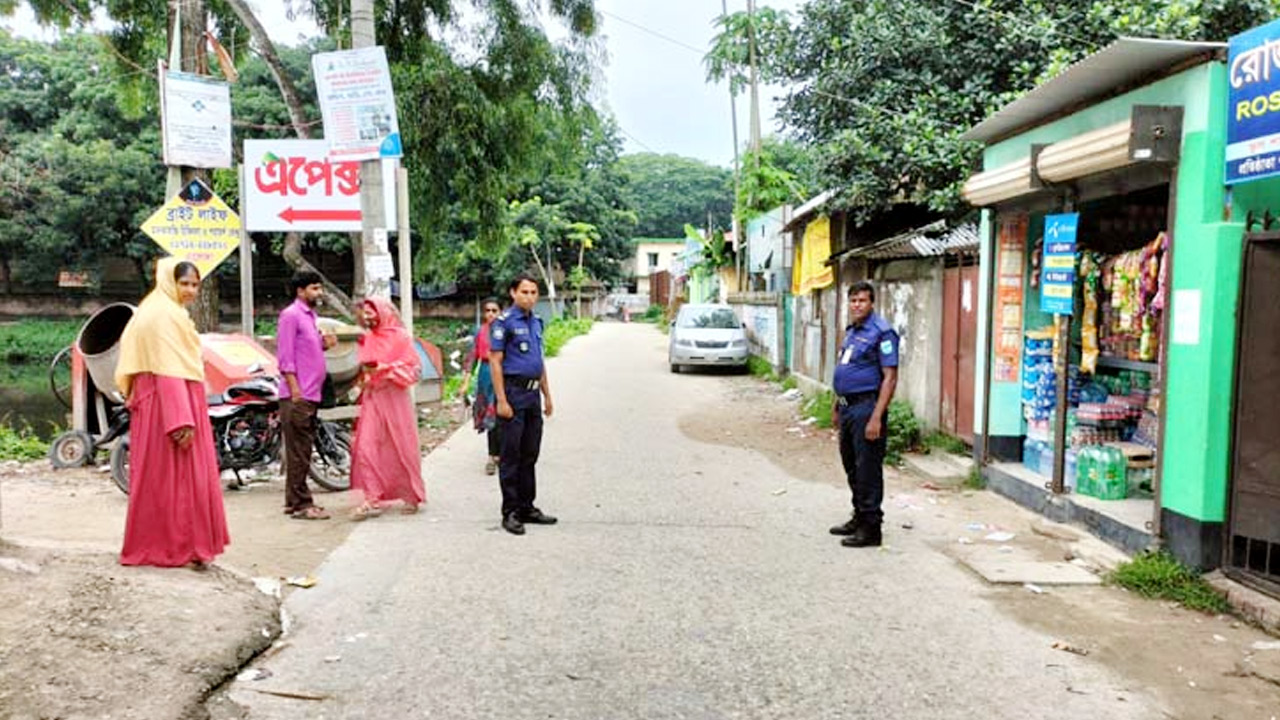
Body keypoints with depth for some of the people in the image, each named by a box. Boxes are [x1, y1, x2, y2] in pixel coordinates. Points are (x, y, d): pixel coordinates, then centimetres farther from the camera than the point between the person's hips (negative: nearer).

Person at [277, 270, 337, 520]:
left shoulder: (310, 315, 19)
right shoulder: (291, 315, -9)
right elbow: (285, 356, -15)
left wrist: (324, 344, 7)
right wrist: (295, 390, -20)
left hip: (311, 395, 9)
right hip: (298, 396, -9)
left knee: (302, 452, 13)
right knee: (298, 452, -6)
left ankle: (294, 501, 20)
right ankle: (300, 504, -2)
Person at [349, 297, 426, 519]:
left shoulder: (400, 336, -2)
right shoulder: (367, 339, 14)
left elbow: (413, 368, -7)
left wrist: (384, 368, -15)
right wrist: (363, 371, 2)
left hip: (394, 398, -5)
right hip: (372, 399, 5)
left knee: (402, 449, 1)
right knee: (367, 448, -5)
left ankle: (411, 497, 13)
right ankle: (372, 499, -3)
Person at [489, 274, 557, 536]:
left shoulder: (536, 322, 15)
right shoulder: (504, 321, -8)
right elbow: (495, 362, -12)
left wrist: (547, 395, 19)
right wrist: (501, 400, -18)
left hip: (533, 393, 7)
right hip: (513, 392, -7)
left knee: (530, 455, 12)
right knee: (511, 455, -2)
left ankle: (527, 508, 21)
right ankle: (510, 512, 5)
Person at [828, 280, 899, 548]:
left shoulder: (881, 332, -14)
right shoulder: (851, 330, 15)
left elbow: (890, 377, -18)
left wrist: (876, 417, -23)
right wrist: (837, 404, 22)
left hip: (866, 407, -9)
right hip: (848, 407, 9)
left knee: (868, 470, -3)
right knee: (851, 466, 17)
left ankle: (870, 528, 6)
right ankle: (859, 518, 31)